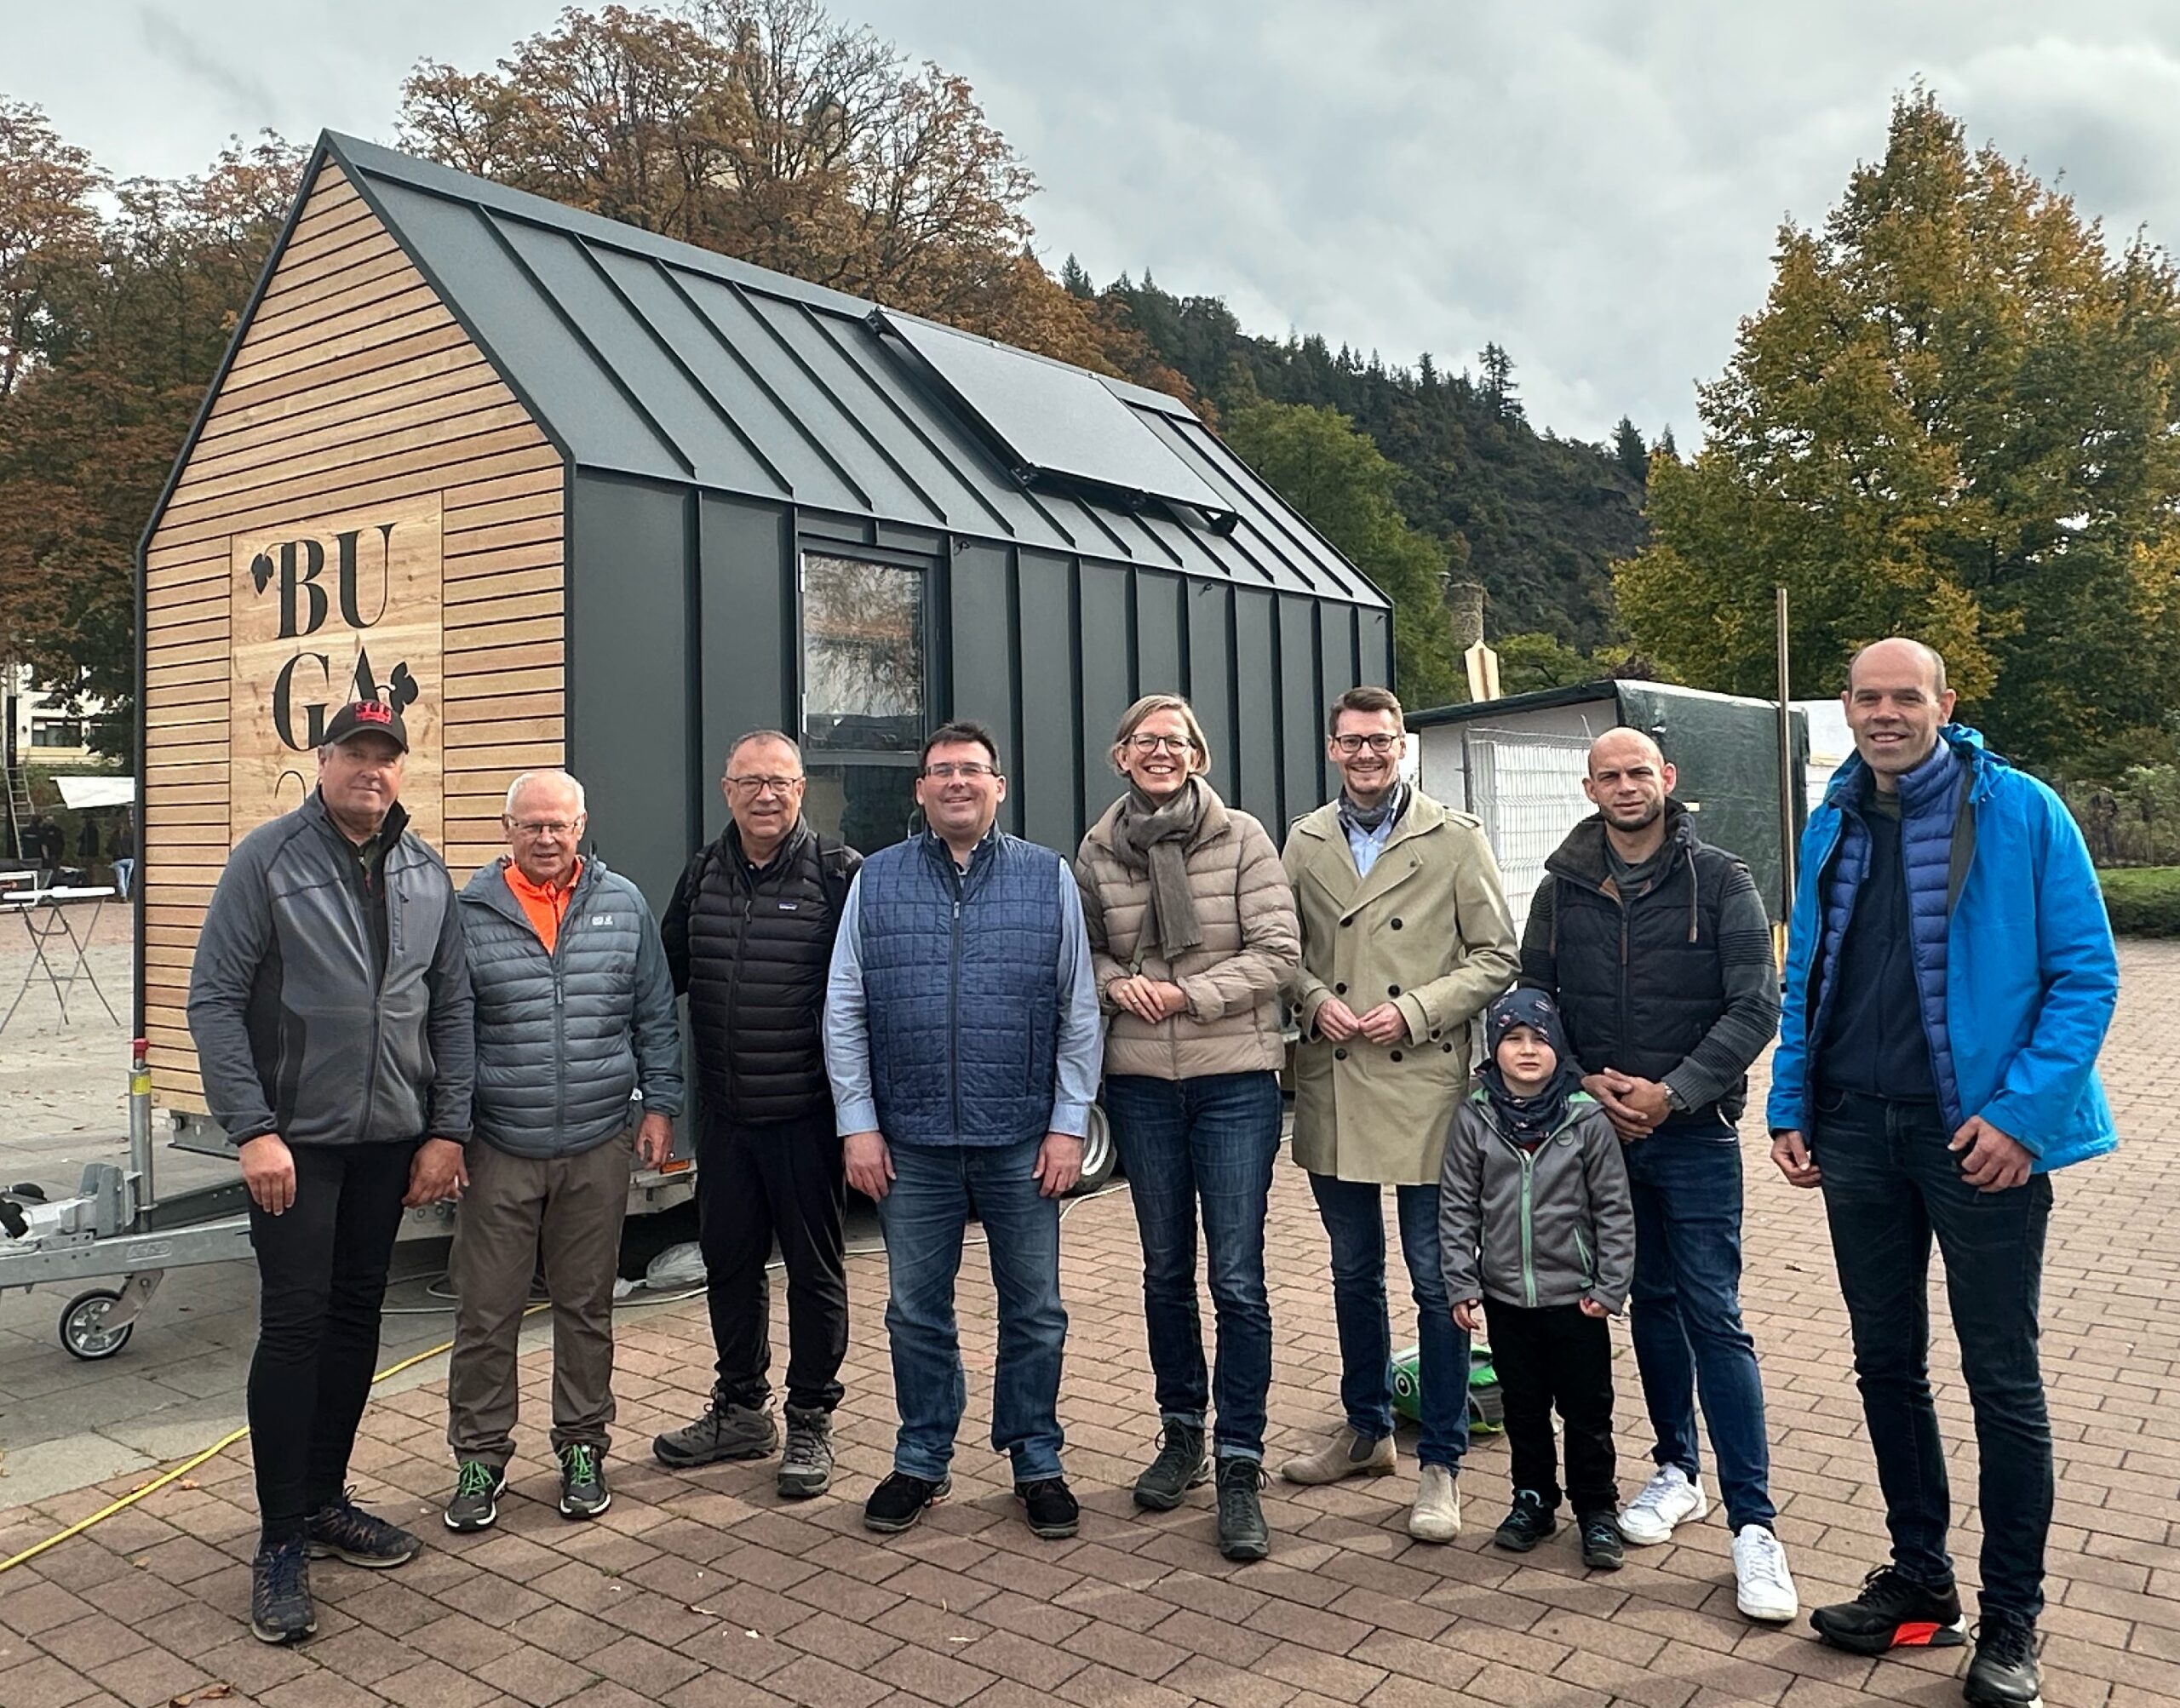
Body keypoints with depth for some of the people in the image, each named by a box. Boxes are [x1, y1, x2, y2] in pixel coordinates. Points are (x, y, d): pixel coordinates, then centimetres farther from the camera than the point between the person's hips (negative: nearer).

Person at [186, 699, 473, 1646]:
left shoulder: (426, 873, 6)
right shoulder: (267, 858, -7)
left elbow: (452, 1007, 8)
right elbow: (213, 998, -10)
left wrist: (447, 1129, 2)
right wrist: (252, 1128, -16)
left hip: (391, 1139, 5)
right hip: (295, 1139, -4)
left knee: (356, 1316, 13)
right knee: (295, 1321, -3)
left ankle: (325, 1500, 29)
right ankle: (281, 1543, 9)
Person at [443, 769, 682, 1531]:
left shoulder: (623, 904, 5)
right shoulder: (469, 912, -1)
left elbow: (655, 1016, 9)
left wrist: (659, 1103, 5)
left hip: (598, 1147, 1)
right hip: (499, 1149, -1)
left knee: (587, 1306, 12)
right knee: (486, 1312, 5)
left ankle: (582, 1448, 26)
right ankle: (480, 1457, 21)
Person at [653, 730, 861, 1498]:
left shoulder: (839, 873, -8)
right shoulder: (702, 875, 8)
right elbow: (666, 974, 18)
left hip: (806, 1113, -5)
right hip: (725, 1116, 5)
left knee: (814, 1270, 7)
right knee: (727, 1262, 16)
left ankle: (810, 1422, 23)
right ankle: (741, 1410, 34)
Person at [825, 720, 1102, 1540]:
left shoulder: (1049, 879, 2)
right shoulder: (876, 881, 4)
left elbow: (1080, 1013, 2)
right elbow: (843, 1010, 4)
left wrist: (1068, 1124, -3)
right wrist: (858, 1125, -1)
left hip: (1022, 1142, -1)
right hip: (912, 1143, 1)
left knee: (1034, 1310, 9)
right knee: (916, 1311, 12)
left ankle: (1036, 1460, 26)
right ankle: (921, 1461, 29)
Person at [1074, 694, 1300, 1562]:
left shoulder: (1243, 839, -5)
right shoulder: (1097, 850, 3)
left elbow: (1278, 952, -8)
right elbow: (1083, 950, 12)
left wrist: (1189, 994, -16)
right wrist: (1118, 983, -9)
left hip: (1236, 1080, -3)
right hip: (1140, 1083, 3)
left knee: (1238, 1279, -2)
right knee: (1165, 1270, 15)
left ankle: (1239, 1466, 10)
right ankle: (1181, 1435, 32)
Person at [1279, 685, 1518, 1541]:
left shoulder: (1455, 838, -2)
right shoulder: (1305, 841, 7)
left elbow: (1496, 957, -2)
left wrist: (1413, 1011, -14)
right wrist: (1315, 998, -6)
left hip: (1425, 1084, -3)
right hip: (1332, 1086, 4)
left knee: (1436, 1280, 2)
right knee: (1353, 1271, 17)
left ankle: (1440, 1464, 16)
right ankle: (1366, 1428, 35)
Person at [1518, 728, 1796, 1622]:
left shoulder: (1719, 881, -5)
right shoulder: (1562, 888, 4)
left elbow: (1756, 1006, -10)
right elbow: (1533, 1001, 8)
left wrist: (1673, 1091, -17)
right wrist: (1584, 1082, -7)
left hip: (1695, 1134, -3)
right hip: (1599, 1127, 3)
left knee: (1714, 1317, -4)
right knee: (1651, 1303, 15)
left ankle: (1753, 1520, 3)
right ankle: (1678, 1468, 30)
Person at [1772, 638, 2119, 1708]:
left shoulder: (2021, 813, -8)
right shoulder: (1833, 825, 7)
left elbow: (2085, 974, -9)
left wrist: (2023, 1111, -17)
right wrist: (1790, 1107, 5)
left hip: (1978, 1136, -5)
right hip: (1857, 1133, 5)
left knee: (2002, 1379, 7)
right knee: (1887, 1364, 14)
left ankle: (2011, 1621, 22)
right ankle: (1920, 1581, 30)